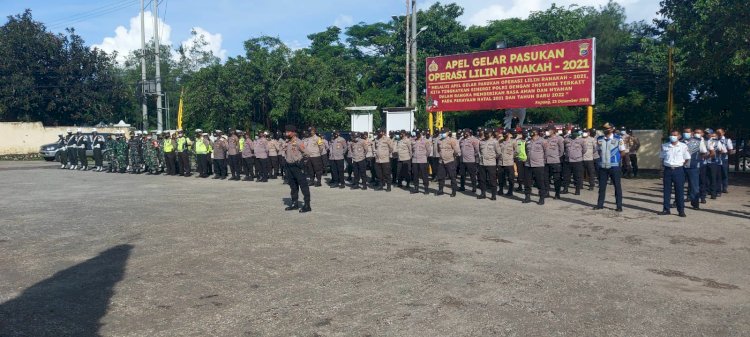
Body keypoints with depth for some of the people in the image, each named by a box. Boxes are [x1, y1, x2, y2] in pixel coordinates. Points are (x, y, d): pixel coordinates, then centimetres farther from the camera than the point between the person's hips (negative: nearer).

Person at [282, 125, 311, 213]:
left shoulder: (298, 142, -12)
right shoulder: (287, 142, 9)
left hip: (297, 165, -8)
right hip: (289, 166, 8)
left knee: (303, 185, -4)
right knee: (293, 186, 16)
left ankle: (307, 205, -1)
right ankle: (295, 203, 27)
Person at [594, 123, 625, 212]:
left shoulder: (618, 139, -4)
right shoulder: (599, 139, 6)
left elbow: (622, 152, 1)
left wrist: (615, 158, 0)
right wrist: (603, 158, 5)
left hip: (614, 166, -3)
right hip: (602, 166, 4)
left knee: (617, 186, 2)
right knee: (602, 186, 10)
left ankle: (619, 205, 7)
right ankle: (600, 204, 19)